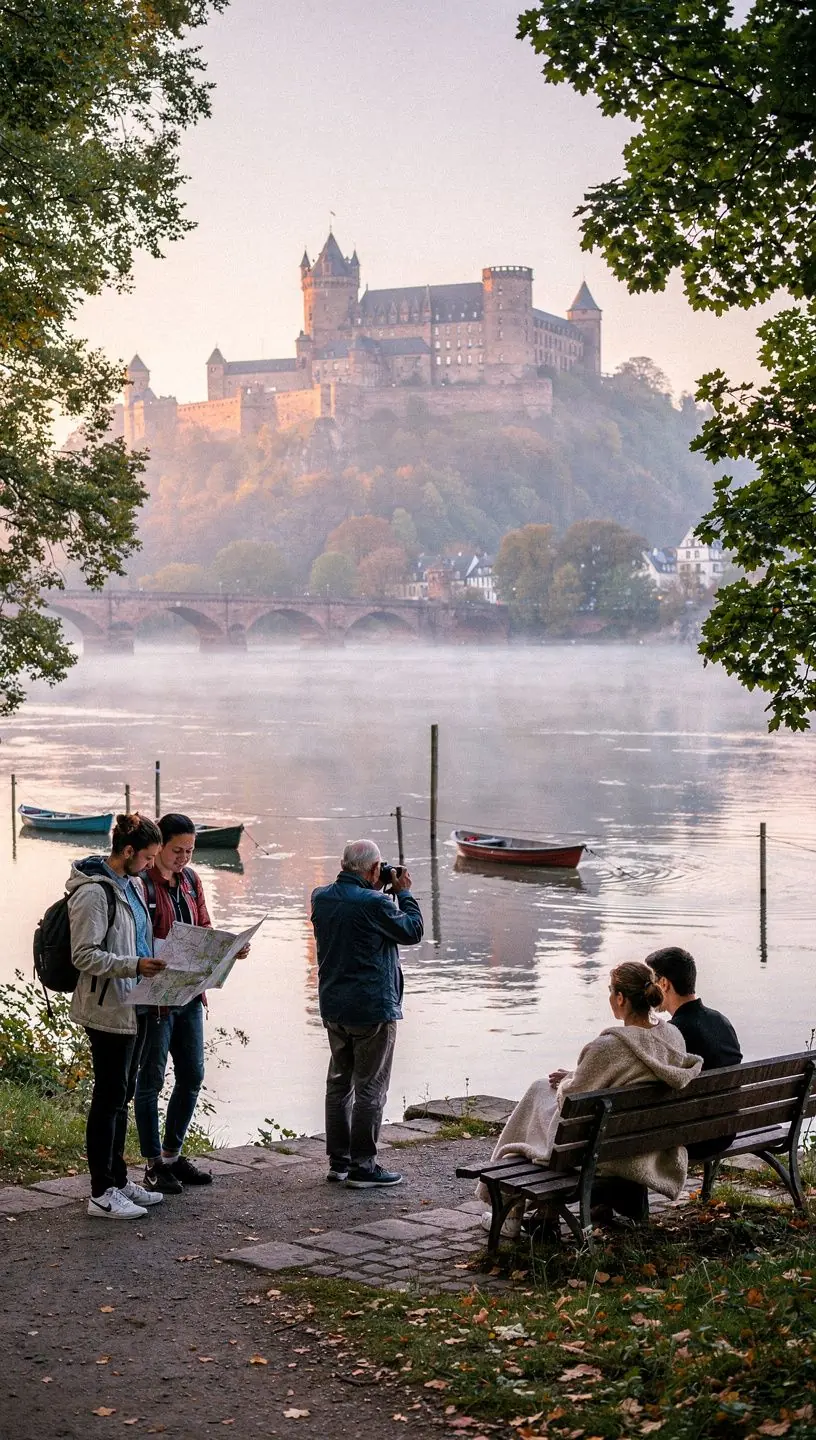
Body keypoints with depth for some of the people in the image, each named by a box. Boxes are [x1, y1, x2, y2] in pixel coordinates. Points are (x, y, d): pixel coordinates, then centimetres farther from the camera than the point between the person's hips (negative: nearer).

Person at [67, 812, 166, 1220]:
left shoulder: (130, 885, 11)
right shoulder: (93, 892, -17)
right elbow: (84, 955, -20)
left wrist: (155, 962, 7)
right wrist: (134, 966, -26)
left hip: (134, 1006, 9)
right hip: (107, 1010, -9)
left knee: (123, 1094, 15)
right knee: (110, 1095, -4)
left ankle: (118, 1179, 25)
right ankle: (101, 1194, 3)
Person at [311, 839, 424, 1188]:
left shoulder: (320, 897, 1)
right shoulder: (374, 904, -20)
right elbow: (413, 931, -7)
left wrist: (384, 893, 11)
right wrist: (404, 893, 5)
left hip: (333, 1008, 7)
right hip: (372, 1009, -7)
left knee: (339, 1082, 16)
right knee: (370, 1088, 1)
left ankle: (338, 1160, 22)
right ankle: (362, 1166, 3)